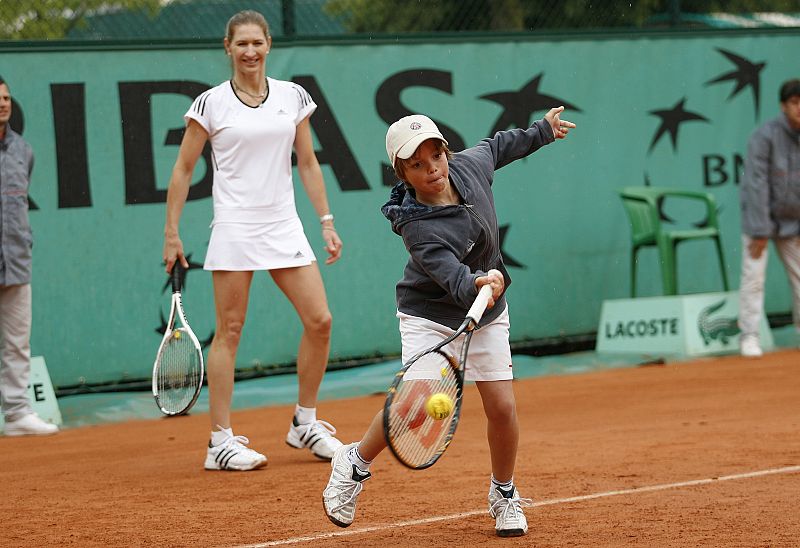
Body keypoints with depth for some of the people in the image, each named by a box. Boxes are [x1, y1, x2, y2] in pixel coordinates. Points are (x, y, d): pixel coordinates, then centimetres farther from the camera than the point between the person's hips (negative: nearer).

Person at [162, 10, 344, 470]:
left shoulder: (294, 97, 8)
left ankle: (305, 424, 15)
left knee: (319, 320, -2)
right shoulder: (211, 104, -1)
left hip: (284, 226, 4)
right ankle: (221, 441, 0)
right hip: (234, 229, -4)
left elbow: (308, 162, 14)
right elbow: (183, 170, 3)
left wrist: (327, 221, 9)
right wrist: (172, 233, -1)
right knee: (230, 332, -4)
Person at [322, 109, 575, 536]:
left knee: (502, 408, -4)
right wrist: (475, 286, -65)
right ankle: (354, 465, 9)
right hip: (429, 314, -5)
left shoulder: (469, 166, -13)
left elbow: (497, 146, 10)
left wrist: (541, 132, 25)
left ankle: (504, 494, 21)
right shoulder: (417, 226, -30)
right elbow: (450, 272, -44)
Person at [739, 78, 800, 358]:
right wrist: (760, 232, -22)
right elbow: (757, 185, -21)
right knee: (754, 276, -8)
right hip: (760, 217, -5)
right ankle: (749, 336, -2)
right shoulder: (765, 136, -21)